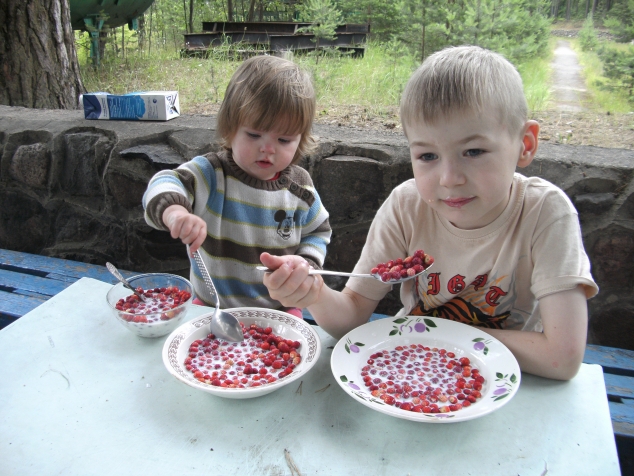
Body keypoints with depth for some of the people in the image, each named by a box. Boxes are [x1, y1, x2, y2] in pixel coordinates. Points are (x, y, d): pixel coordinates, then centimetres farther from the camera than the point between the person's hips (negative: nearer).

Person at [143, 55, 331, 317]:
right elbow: (164, 184, -27)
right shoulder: (212, 173, -11)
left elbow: (318, 231, 14)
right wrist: (174, 211, -49)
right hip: (212, 307, -3)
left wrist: (305, 265, -5)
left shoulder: (300, 187, -1)